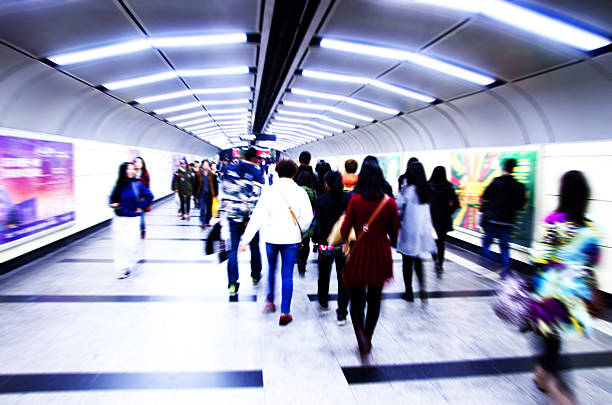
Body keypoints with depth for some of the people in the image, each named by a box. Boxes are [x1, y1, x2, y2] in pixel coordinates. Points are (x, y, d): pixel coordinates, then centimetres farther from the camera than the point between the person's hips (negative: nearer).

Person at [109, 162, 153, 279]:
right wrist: (112, 204, -6)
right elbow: (112, 198, 14)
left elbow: (149, 196, 3)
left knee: (130, 243, -7)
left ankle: (130, 265, 20)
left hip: (133, 218, -2)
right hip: (119, 219, 2)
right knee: (119, 243, 2)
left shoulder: (137, 184, -5)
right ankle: (123, 268, 15)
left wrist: (141, 207, -1)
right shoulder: (119, 185, 0)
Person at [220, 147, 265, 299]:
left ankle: (232, 284, 0)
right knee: (254, 247, 17)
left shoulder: (229, 170, 2)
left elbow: (224, 193, 3)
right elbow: (257, 197, -15)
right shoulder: (257, 173, -8)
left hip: (233, 217, 2)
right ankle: (255, 275, 34)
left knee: (233, 249, 5)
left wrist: (222, 211, 10)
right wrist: (251, 218, -12)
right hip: (250, 217, -2)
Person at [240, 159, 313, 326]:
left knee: (272, 269, 24)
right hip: (291, 239, 0)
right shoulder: (300, 192, -5)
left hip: (272, 237, 0)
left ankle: (270, 301, 34)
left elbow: (258, 216, -12)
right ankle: (285, 313, 8)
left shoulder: (270, 191, -8)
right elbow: (307, 217, -7)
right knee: (287, 275, 6)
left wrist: (246, 238, -11)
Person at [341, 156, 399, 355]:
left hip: (359, 254, -2)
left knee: (356, 298, 12)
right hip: (380, 256, 2)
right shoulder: (389, 202, -6)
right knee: (374, 299, 18)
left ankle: (360, 332, -12)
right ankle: (368, 338, 28)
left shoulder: (355, 200, -11)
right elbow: (394, 233, 1)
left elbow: (344, 230, -9)